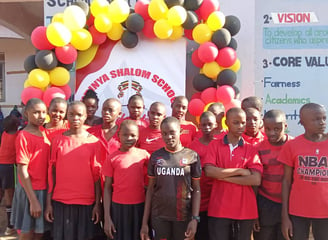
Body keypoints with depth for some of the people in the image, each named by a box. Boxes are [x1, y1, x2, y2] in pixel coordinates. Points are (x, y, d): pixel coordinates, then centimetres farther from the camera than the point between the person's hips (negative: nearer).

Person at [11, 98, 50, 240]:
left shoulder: (44, 134, 6)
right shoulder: (23, 136, -13)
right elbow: (22, 171, -15)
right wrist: (33, 200, -17)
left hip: (44, 190, 6)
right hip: (30, 191, -6)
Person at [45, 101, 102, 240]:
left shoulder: (93, 141, -2)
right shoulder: (58, 140, 2)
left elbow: (97, 175, 0)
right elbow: (52, 172, 5)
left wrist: (97, 203, -3)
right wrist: (49, 203, 2)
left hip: (86, 202, -1)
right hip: (60, 201, 1)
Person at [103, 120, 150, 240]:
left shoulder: (144, 154, 1)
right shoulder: (112, 158, -2)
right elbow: (107, 188, 0)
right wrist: (107, 217, -3)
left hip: (140, 207, 1)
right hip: (119, 208, -1)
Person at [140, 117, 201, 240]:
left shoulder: (192, 156, -1)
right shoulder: (155, 156, 4)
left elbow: (196, 190, 1)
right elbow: (151, 189, 7)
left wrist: (195, 219, -8)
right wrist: (145, 222, 4)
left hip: (184, 216, -1)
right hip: (159, 216, 1)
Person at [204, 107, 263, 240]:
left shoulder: (251, 149, 4)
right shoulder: (214, 145, 3)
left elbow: (256, 180, -8)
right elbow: (209, 171, -12)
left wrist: (222, 176, -10)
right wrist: (240, 171, -10)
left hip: (245, 209, 1)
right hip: (219, 208, -1)